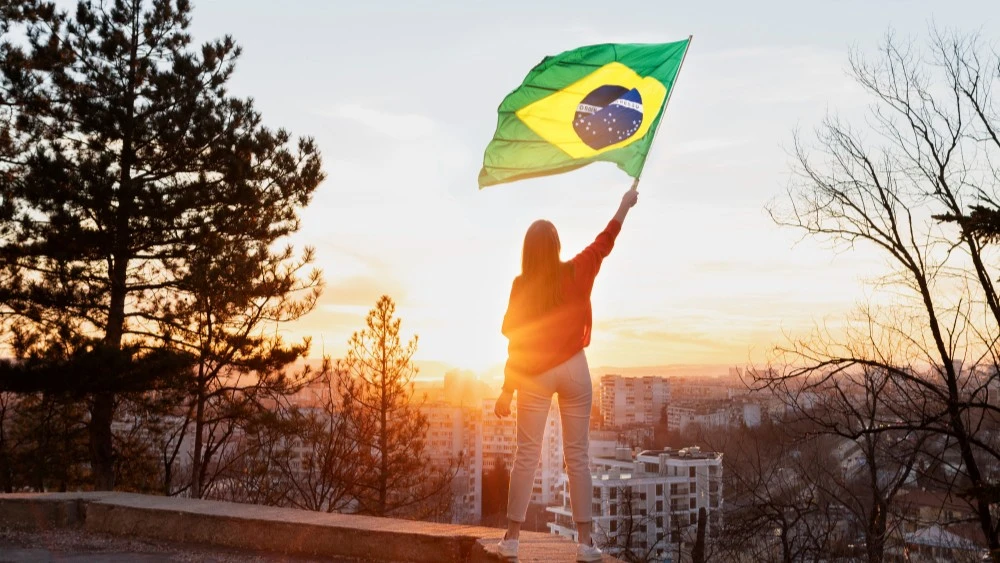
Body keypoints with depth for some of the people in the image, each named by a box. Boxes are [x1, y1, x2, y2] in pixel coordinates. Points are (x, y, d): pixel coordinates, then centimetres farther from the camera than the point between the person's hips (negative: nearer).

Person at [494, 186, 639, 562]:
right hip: (573, 369, 1)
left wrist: (507, 390, -2)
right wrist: (625, 205, 27)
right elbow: (605, 242, 12)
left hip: (534, 375, -1)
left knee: (526, 455, 3)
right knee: (578, 456, 4)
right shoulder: (577, 273, -6)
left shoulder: (522, 285, -9)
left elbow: (515, 342, -8)